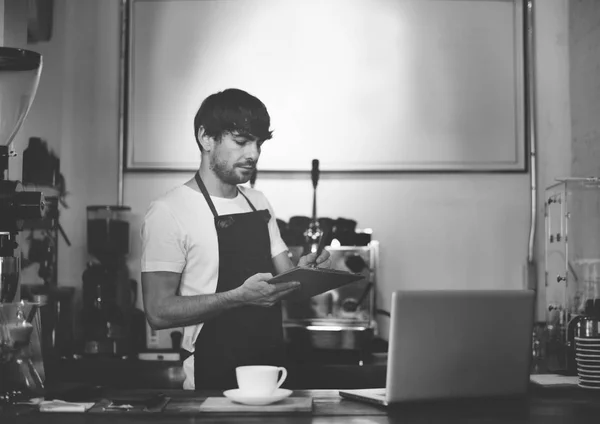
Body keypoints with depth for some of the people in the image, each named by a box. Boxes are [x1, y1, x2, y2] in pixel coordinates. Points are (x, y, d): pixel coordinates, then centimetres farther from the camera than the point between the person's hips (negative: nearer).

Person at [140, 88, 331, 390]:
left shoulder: (259, 204, 14)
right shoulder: (168, 212, -8)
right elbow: (158, 311, -13)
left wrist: (303, 273, -4)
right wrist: (240, 296, -22)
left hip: (273, 365, 6)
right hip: (213, 377, -6)